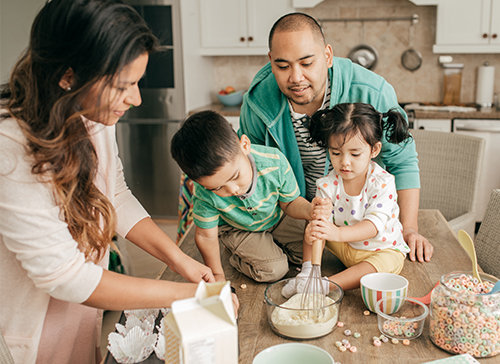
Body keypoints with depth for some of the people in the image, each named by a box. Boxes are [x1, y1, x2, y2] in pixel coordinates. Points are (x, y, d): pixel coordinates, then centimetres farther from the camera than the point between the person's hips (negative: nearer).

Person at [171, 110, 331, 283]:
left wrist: (309, 210, -36)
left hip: (276, 218, 3)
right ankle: (238, 257, 9)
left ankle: (274, 246, 19)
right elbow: (206, 235, -17)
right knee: (273, 270, -20)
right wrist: (217, 275, -12)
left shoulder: (275, 162, -34)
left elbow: (290, 202, -15)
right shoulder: (204, 194, -35)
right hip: (236, 229, -2)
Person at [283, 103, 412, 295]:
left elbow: (374, 225, -35)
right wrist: (313, 233, -48)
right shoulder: (328, 184, -14)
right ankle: (307, 272, -16)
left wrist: (338, 233, -53)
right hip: (345, 248, 3)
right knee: (314, 226, -11)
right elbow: (323, 224, -21)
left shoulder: (383, 183, -23)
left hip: (383, 249, -3)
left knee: (388, 264, -35)